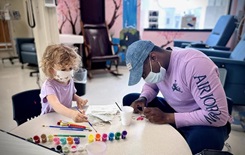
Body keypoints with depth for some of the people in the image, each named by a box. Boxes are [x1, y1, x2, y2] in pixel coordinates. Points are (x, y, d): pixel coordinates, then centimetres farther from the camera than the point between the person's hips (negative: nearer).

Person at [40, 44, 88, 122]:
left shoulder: (70, 80, -3)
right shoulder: (48, 85, -22)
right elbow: (55, 105, -40)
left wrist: (77, 99, -2)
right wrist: (71, 114, -56)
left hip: (66, 117, 5)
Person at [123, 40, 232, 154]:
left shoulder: (194, 63, -30)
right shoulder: (155, 64, -7)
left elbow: (218, 116, -31)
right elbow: (150, 86, 13)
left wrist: (167, 118, -31)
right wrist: (143, 99, -10)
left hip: (206, 121, -6)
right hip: (173, 110, 7)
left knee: (203, 140, -42)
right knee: (129, 99, -1)